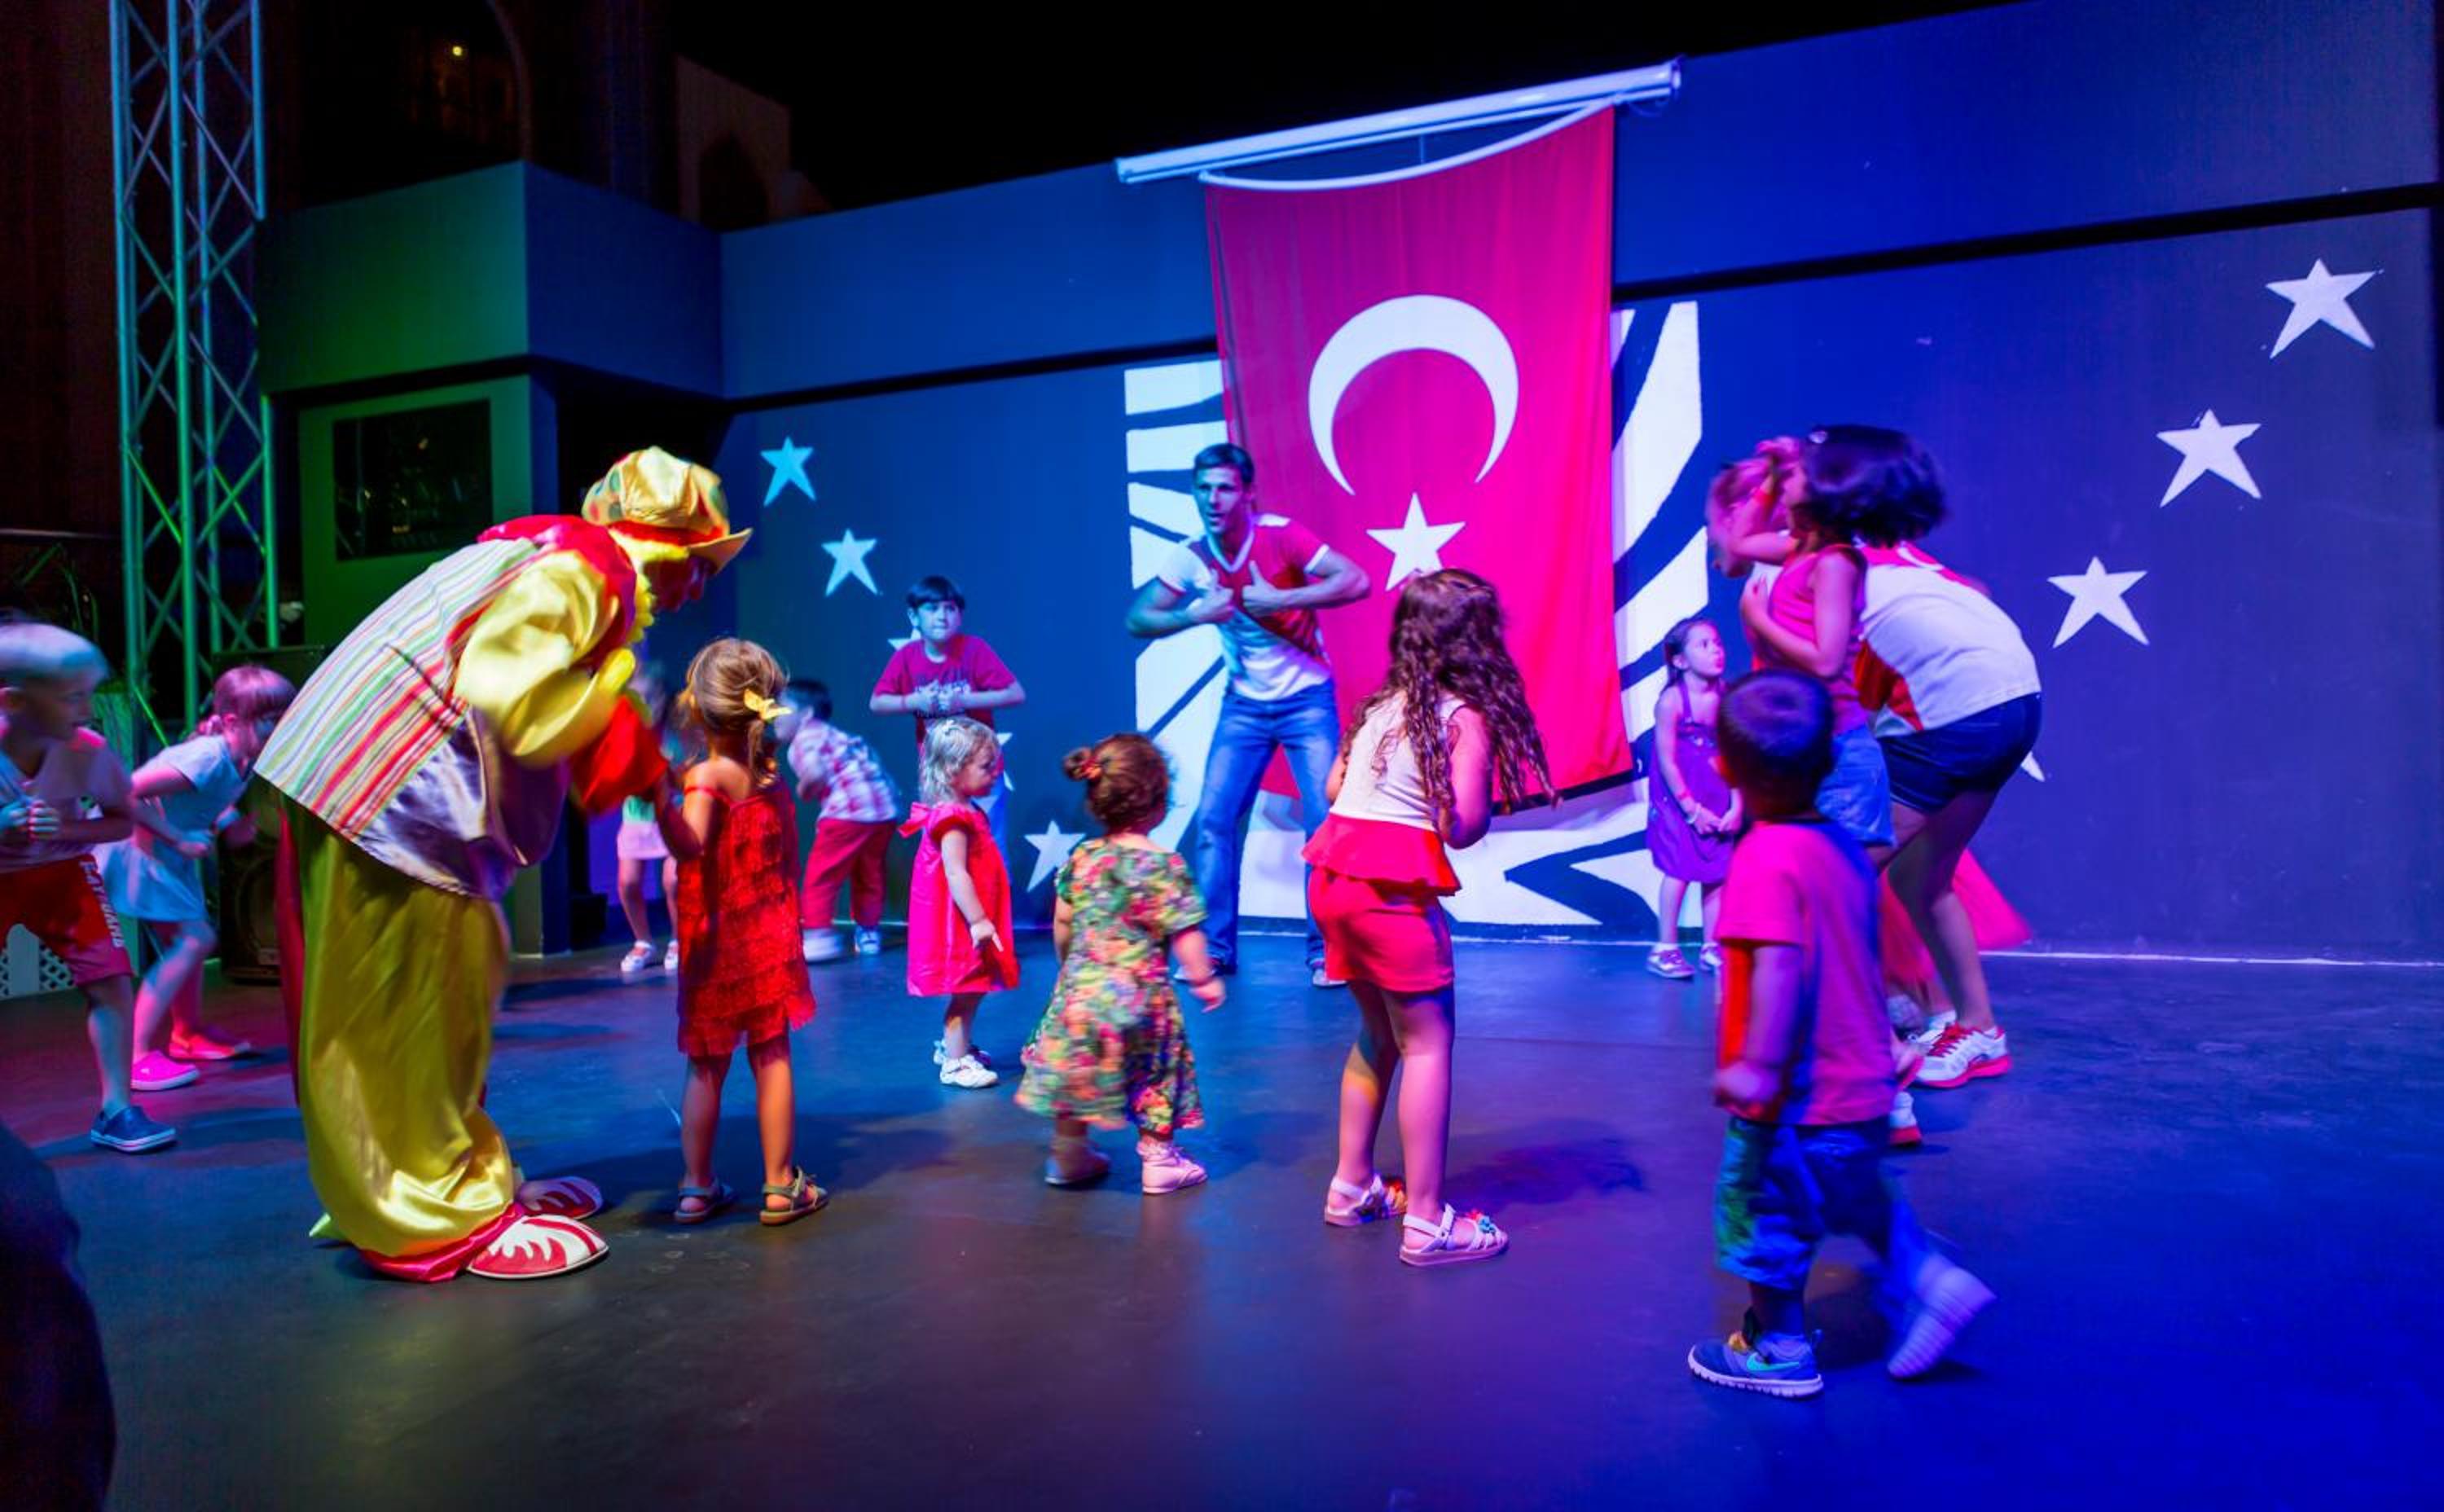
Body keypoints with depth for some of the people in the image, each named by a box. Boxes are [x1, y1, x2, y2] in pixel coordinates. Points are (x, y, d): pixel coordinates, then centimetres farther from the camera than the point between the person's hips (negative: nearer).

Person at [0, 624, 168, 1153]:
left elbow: (122, 821, -6)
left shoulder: (88, 752, -22)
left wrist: (64, 832, -27)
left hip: (59, 873, 1)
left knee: (112, 979, -10)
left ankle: (115, 1112, 0)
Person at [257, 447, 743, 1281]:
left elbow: (534, 715, 14)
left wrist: (650, 771, 8)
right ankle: (439, 1223, 10)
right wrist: (615, 681, -9)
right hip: (387, 795, -10)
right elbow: (511, 710, -24)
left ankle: (470, 1182, 27)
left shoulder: (566, 562, 14)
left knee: (445, 1006, 16)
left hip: (398, 790, 10)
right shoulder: (572, 573, -15)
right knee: (404, 1018, 0)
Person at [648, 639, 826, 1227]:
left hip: (715, 946, -3)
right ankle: (780, 1187, 13)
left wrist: (659, 791, -37)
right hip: (770, 940, 4)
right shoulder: (774, 776, 3)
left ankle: (698, 1188, 18)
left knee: (707, 1068, 8)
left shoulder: (707, 776, -14)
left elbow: (689, 845, -32)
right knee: (772, 1058, 8)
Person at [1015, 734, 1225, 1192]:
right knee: (1154, 1070, 12)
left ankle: (1068, 1154, 28)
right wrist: (1204, 978, -2)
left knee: (1076, 1065, 16)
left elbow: (1062, 923, 8)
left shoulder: (1081, 858, 0)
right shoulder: (1162, 863, -14)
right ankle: (1158, 1158, 19)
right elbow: (1184, 931, -14)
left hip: (1080, 988, 5)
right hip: (1140, 991, -4)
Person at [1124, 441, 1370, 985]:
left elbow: (1357, 581, -26)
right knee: (1214, 821, -2)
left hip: (1307, 699, -3)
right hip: (1244, 705, 4)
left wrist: (1278, 599, -31)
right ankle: (1214, 948, 10)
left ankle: (1327, 952, 2)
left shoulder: (1279, 534, -18)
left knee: (1325, 821, -9)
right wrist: (1197, 614, -22)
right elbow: (1137, 620, -6)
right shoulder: (1189, 556, -6)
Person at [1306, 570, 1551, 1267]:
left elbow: (1333, 788, 17)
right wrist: (1489, 791, 6)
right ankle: (1426, 1221, 5)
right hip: (1392, 889, -8)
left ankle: (1353, 1186, 30)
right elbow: (1461, 828, -13)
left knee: (1378, 1032, 21)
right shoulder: (1467, 717, -7)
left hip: (1331, 874, 8)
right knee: (1427, 1043, 2)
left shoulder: (1381, 706, 14)